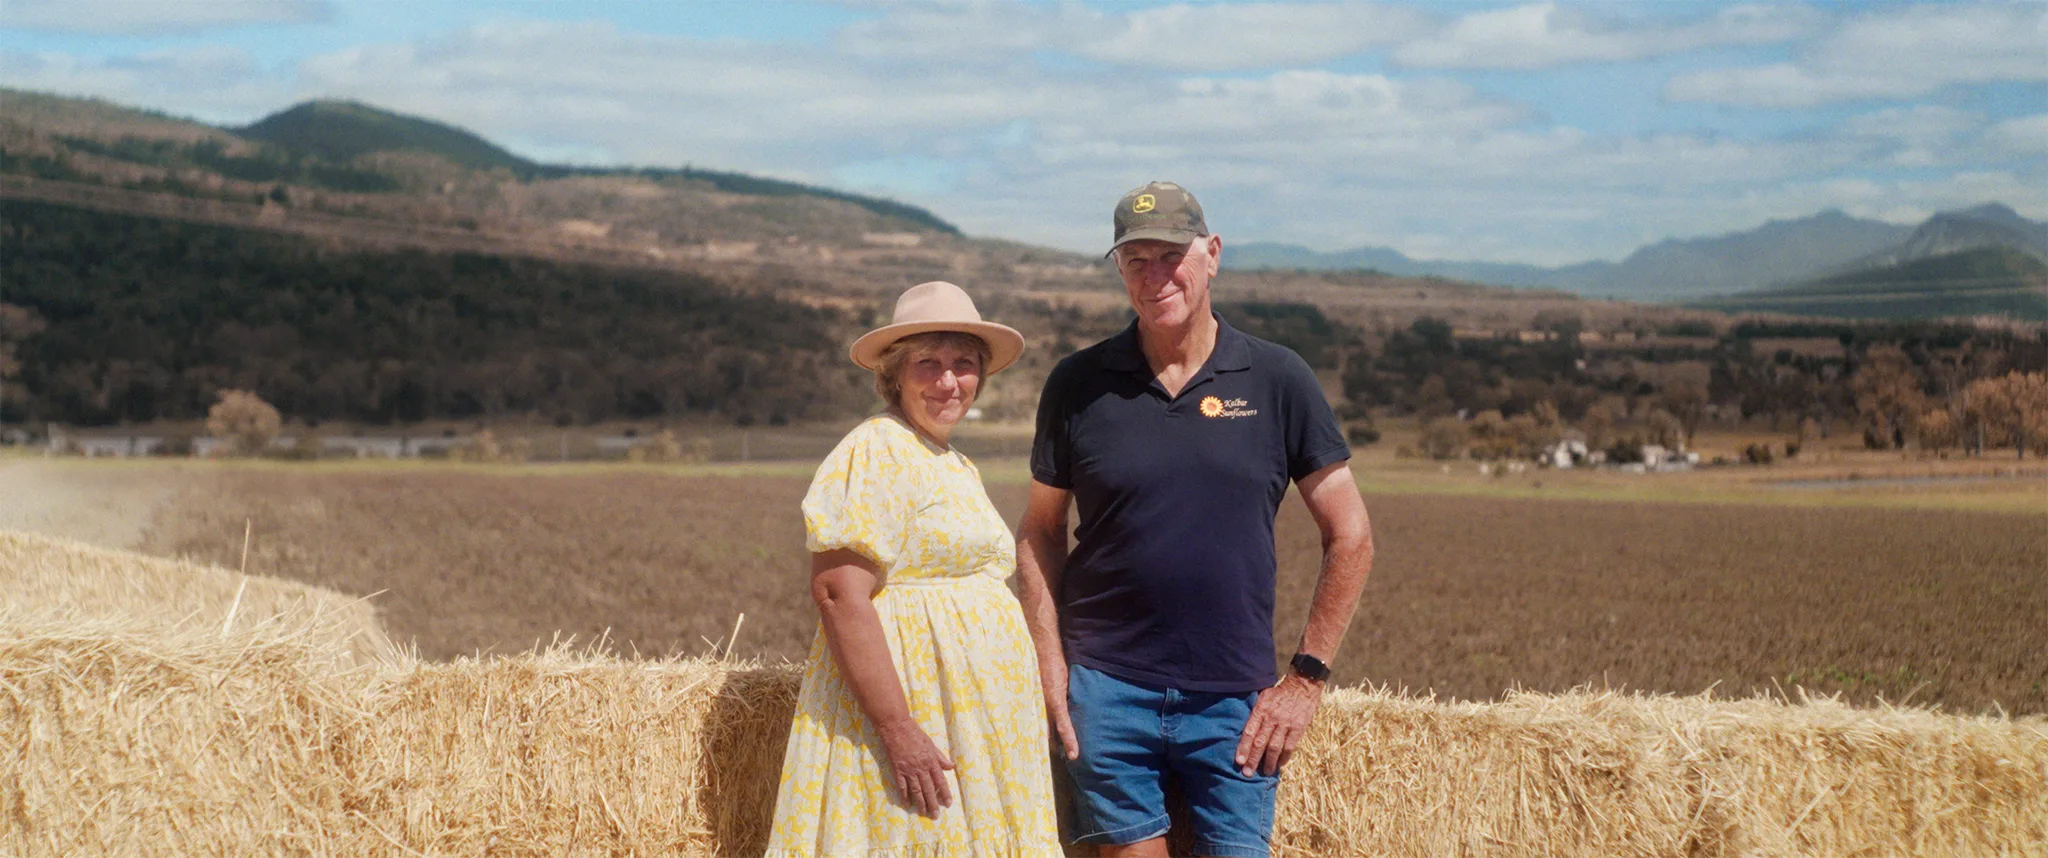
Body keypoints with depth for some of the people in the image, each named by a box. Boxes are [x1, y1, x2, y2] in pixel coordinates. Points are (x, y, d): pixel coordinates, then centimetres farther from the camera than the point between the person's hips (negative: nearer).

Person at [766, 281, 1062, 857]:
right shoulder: (875, 453, -10)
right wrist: (897, 729, -24)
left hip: (976, 722, 9)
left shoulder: (958, 469, 19)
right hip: (904, 707, -9)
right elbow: (839, 594, -19)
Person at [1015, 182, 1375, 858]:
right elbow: (1039, 534, 10)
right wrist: (1049, 662, -1)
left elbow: (1350, 537, 4)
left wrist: (1307, 677, 0)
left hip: (1236, 700, 0)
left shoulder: (1277, 380, 1)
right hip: (1107, 692, 0)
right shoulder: (1078, 384, 3)